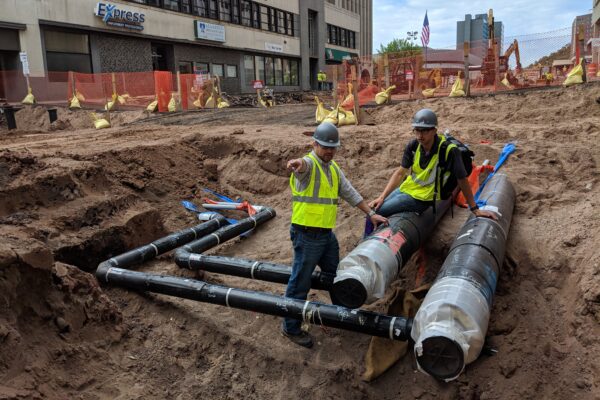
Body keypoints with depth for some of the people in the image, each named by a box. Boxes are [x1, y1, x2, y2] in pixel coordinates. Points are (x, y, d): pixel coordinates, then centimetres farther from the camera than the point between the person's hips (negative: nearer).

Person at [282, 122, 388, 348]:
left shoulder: (334, 168, 13)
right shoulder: (309, 164, -14)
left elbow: (350, 193, 17)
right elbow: (303, 165, -40)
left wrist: (371, 213, 13)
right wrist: (297, 163, -64)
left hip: (327, 234, 8)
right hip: (307, 235, -8)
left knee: (336, 276, 23)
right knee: (300, 283, 2)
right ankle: (291, 328, 18)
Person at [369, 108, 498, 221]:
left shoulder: (449, 150, -25)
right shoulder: (413, 146, -9)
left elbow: (462, 180, -17)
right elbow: (400, 173, -3)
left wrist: (475, 209, -12)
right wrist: (382, 197, -11)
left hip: (421, 198, -6)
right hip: (404, 189, 6)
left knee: (375, 212, -12)